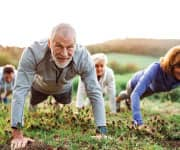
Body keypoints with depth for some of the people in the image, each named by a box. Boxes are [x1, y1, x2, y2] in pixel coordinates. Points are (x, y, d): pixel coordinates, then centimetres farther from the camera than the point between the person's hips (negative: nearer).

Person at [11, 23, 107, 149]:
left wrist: (102, 133, -42)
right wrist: (17, 134, -48)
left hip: (64, 89, 1)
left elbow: (95, 94, -36)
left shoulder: (84, 58, -40)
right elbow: (20, 91, -45)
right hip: (39, 87, -1)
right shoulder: (33, 53, -45)